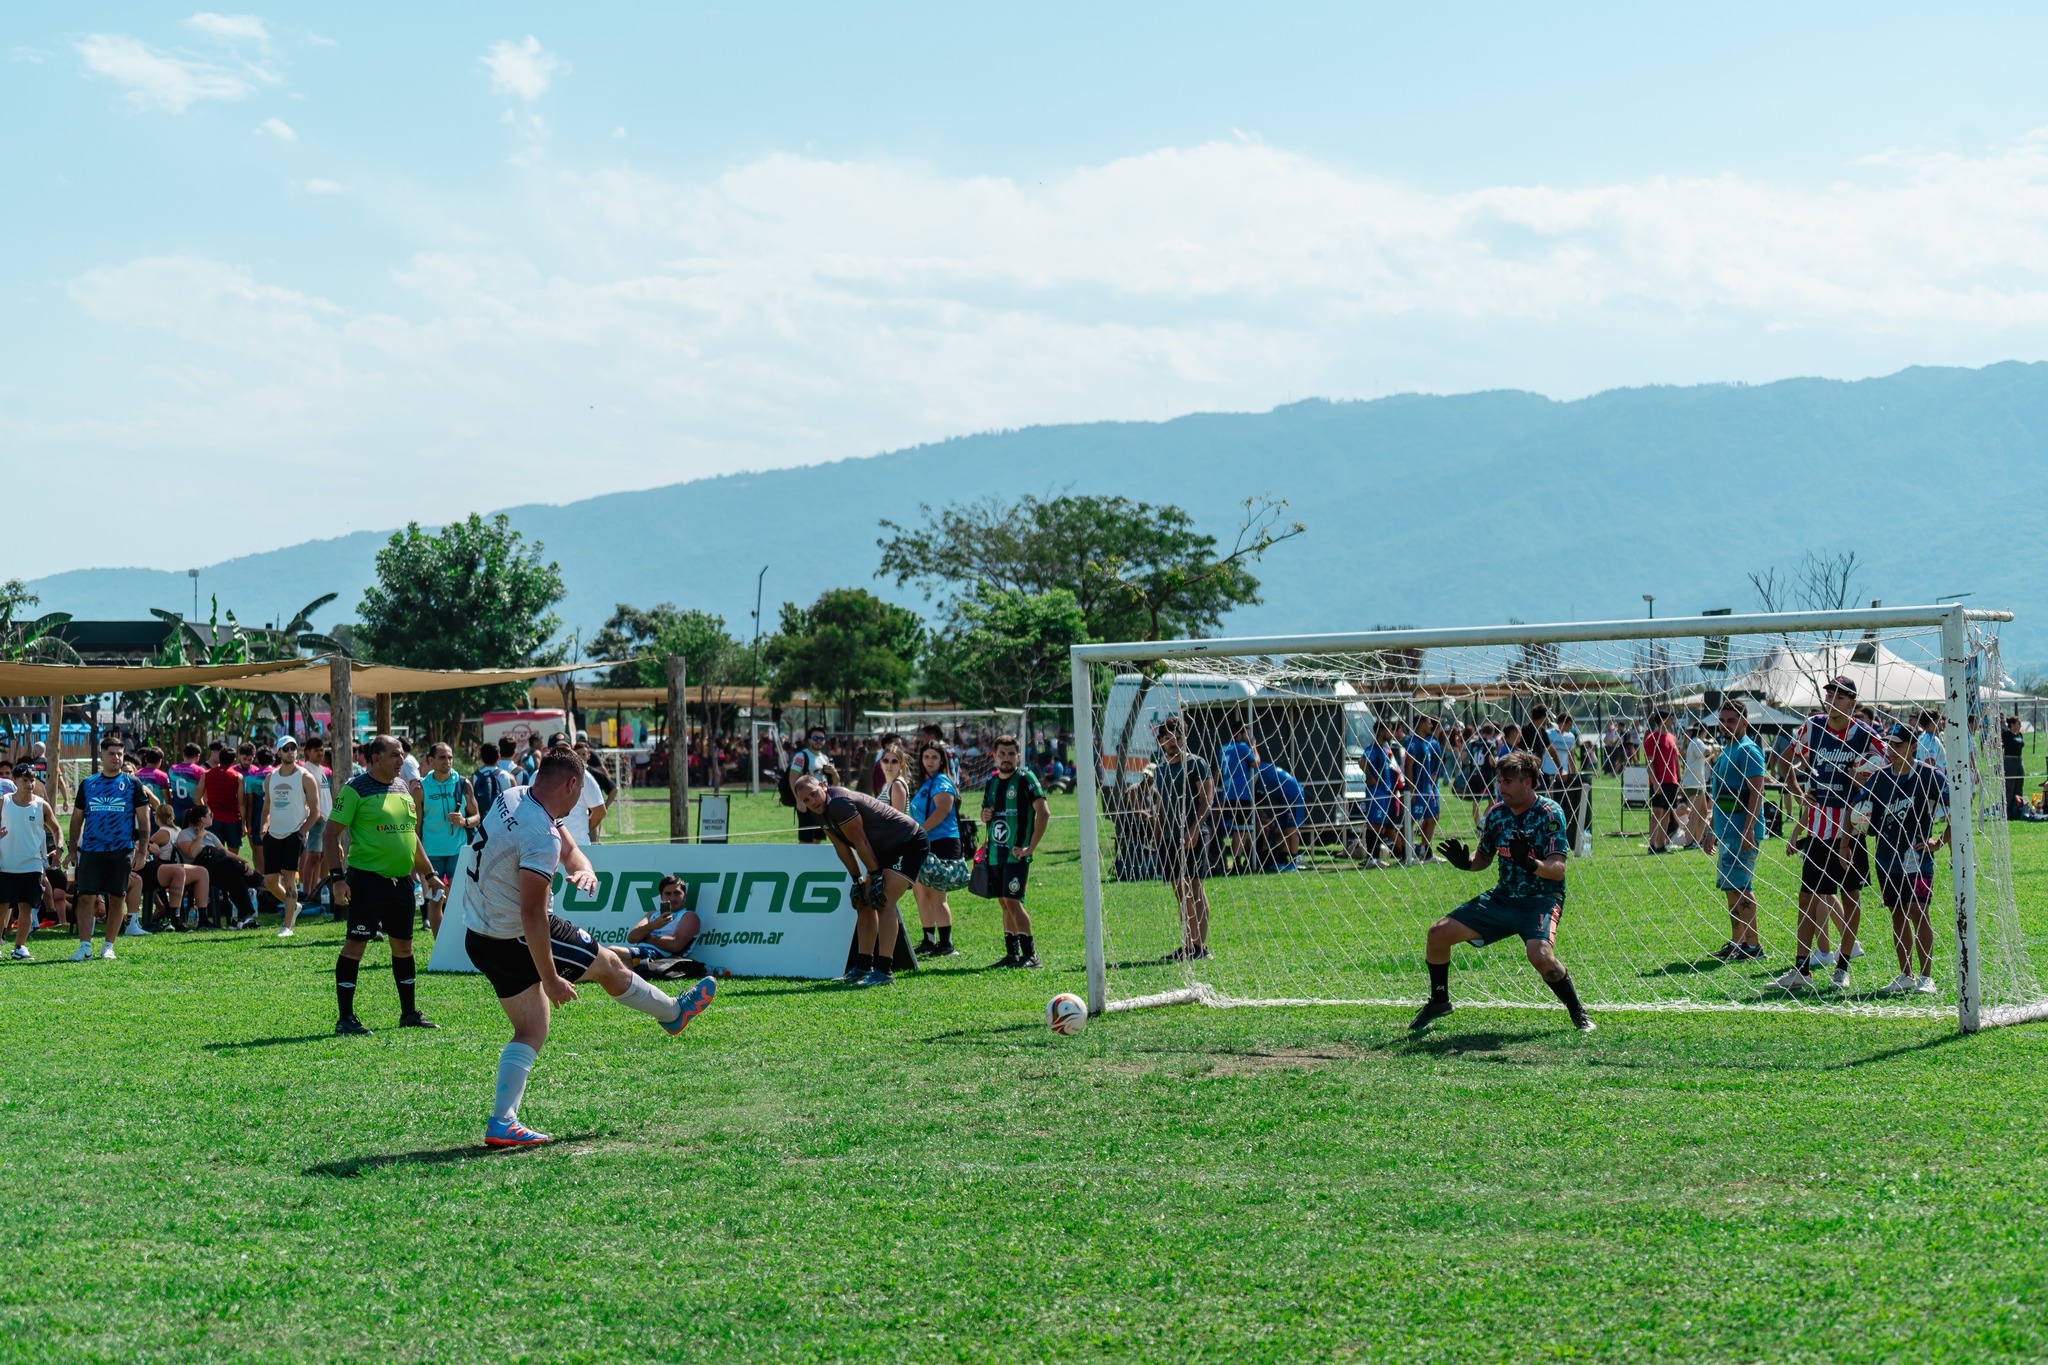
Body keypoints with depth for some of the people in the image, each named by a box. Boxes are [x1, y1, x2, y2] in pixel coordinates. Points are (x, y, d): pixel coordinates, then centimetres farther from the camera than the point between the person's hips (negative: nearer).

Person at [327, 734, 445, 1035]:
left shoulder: (402, 787, 14)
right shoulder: (355, 789, -8)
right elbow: (332, 833, -10)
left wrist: (429, 872, 22)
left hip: (401, 880, 7)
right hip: (368, 879, -7)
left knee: (403, 945, 13)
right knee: (355, 944, -7)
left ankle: (409, 1013, 24)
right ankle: (345, 1018, -3)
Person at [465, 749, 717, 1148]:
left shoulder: (512, 798, 1)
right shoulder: (541, 836, -29)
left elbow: (570, 850, 11)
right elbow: (532, 913, -30)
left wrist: (584, 871, -13)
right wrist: (550, 980, -25)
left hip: (480, 940, 9)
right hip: (516, 941, -9)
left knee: (531, 1031, 14)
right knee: (609, 965, 13)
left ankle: (501, 1123, 5)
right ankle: (673, 1013, 35)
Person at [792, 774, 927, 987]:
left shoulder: (839, 803, -26)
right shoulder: (822, 812, 3)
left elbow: (860, 842, -22)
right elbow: (842, 847, 10)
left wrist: (876, 877, -16)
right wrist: (858, 881, 7)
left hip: (910, 843, -10)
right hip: (886, 850, 10)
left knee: (883, 903, -19)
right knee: (864, 903, 10)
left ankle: (884, 970, -20)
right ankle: (863, 967, 16)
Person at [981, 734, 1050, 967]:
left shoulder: (1025, 778, -7)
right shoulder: (991, 782, 14)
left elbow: (1043, 812, -13)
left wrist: (1031, 847, -16)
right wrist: (985, 816, 1)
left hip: (1016, 853, -7)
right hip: (995, 853, 7)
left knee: (1012, 901, -14)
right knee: (1004, 903, 9)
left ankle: (1030, 954, -9)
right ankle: (1012, 954, 15)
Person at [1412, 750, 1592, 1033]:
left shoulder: (1549, 813, -14)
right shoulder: (1497, 813, 2)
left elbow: (1558, 869, -20)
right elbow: (1483, 858, 14)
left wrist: (1530, 864, -40)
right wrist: (1466, 862, -9)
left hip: (1541, 900, -6)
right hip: (1503, 896, 6)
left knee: (1540, 955, -34)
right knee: (1438, 933, -1)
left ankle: (1578, 1012, -9)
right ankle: (1439, 1001, 23)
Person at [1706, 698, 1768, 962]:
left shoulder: (1748, 751, -11)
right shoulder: (1725, 752, 19)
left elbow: (1756, 791, -18)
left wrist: (1748, 829, -24)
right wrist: (1714, 831, 25)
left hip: (1743, 832, -10)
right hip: (1726, 831, 10)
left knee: (1740, 886, -11)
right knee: (1731, 887, 12)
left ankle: (1751, 945, -10)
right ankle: (1736, 942, 17)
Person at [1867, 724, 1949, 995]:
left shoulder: (1929, 776, -7)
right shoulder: (1879, 777, 7)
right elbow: (1869, 816, 17)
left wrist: (1940, 841, -10)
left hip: (1917, 857, -5)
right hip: (1887, 858, 5)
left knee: (1916, 911, -14)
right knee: (1897, 915, 9)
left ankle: (1926, 977, -10)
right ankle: (1906, 976, 17)